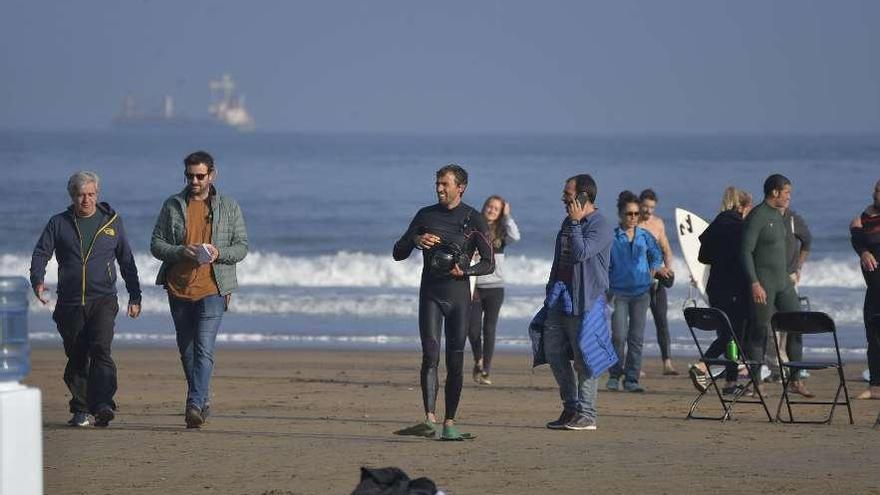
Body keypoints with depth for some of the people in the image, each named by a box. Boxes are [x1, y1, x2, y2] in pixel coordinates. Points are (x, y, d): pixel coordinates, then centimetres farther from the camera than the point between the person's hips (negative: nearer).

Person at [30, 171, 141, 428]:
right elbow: (40, 254, 2)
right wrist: (38, 281, -18)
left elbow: (126, 261, 15)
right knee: (76, 357, 4)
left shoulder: (112, 222, 10)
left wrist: (135, 297, 11)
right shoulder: (58, 224, 8)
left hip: (103, 300, -2)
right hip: (70, 302, 2)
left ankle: (103, 406, -29)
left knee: (101, 349, -20)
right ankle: (80, 410, 15)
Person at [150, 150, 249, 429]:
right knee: (186, 351, 11)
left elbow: (242, 246, 6)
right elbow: (156, 244, 5)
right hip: (179, 289, 3)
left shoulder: (229, 208, 5)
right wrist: (181, 252, -15)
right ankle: (203, 398, 28)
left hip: (212, 289, -3)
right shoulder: (173, 206, 7)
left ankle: (195, 405, -22)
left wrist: (219, 254, -14)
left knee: (204, 349, -16)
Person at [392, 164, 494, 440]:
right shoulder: (425, 216, 9)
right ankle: (429, 420, -25)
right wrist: (416, 240, -8)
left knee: (455, 362, 0)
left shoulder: (473, 220, 2)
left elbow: (489, 263, 1)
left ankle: (449, 424, 7)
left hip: (459, 295, -1)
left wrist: (465, 271, -17)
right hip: (431, 294, 1)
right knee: (431, 355, -15)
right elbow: (398, 254, 12)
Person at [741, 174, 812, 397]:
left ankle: (796, 381, 10)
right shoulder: (757, 216, -13)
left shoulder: (779, 216, 14)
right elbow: (746, 251, -17)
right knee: (760, 332, -4)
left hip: (783, 282, 9)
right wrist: (754, 284, -22)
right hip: (763, 283, -9)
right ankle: (755, 383, 2)